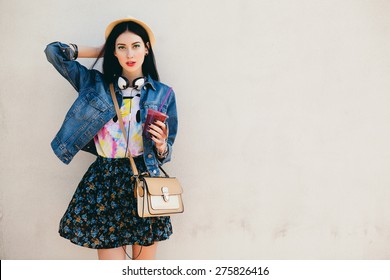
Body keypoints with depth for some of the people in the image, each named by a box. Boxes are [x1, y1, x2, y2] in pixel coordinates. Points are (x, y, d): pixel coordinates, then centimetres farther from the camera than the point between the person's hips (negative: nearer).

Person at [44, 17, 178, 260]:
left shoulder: (163, 94, 3)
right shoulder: (95, 83, 5)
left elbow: (164, 155, 8)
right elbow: (54, 51, 4)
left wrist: (161, 145, -16)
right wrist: (101, 51, 7)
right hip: (104, 183, 0)